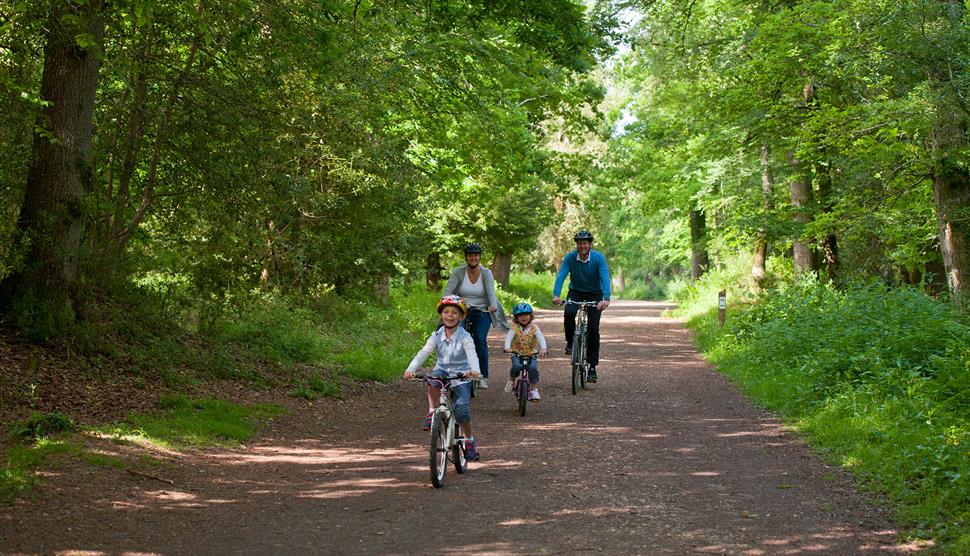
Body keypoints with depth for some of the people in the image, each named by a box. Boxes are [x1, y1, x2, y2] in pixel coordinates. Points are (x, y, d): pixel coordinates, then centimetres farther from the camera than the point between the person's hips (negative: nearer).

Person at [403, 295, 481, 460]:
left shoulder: (465, 337, -12)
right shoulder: (436, 336, -3)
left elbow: (472, 355, -28)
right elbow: (423, 353, -13)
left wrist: (474, 370, -50)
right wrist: (410, 369, -31)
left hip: (461, 377, -2)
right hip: (443, 371, 2)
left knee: (461, 409, -20)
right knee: (435, 375, -35)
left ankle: (470, 439, 8)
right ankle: (432, 412, -16)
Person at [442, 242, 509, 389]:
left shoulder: (486, 273, -3)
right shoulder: (458, 272, -2)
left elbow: (491, 291, -18)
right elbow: (448, 290, -11)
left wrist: (493, 306, -38)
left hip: (482, 312, -1)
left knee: (480, 340, -18)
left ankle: (483, 377, -10)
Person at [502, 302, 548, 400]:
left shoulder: (534, 328, -2)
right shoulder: (515, 328, -4)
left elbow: (541, 338, -15)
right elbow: (509, 337, -18)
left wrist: (543, 348, -35)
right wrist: (507, 347, -39)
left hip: (532, 354, 1)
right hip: (517, 354, -1)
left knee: (533, 368, -25)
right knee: (517, 366, -29)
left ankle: (534, 389, -9)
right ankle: (512, 380, 3)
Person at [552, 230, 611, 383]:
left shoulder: (599, 258, -21)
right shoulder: (570, 257, -17)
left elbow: (605, 278, -32)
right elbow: (561, 276, -26)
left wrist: (606, 299, -48)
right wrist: (556, 295, -43)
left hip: (594, 294, -1)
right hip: (575, 292, 1)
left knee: (593, 329, -8)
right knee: (569, 313, -30)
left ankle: (592, 367, -1)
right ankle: (570, 342, -4)